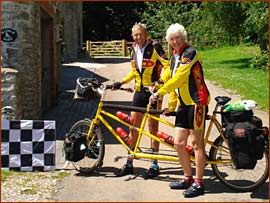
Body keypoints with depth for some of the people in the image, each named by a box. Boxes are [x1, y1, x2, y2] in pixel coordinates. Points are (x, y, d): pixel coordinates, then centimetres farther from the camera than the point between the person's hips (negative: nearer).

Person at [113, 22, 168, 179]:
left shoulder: (154, 48, -10)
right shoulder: (134, 50, 10)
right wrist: (121, 82, 12)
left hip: (153, 92, -6)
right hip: (139, 91, 6)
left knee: (153, 127, 0)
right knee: (133, 126, 6)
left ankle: (154, 165, 9)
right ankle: (129, 163, 14)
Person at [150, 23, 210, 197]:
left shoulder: (190, 53, -10)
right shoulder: (174, 58, 17)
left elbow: (179, 78, -18)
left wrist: (159, 93, -15)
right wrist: (171, 106, 20)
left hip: (197, 102, -8)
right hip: (183, 105, 8)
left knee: (197, 143, -4)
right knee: (179, 143, 5)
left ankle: (198, 183, 2)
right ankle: (188, 178, 20)